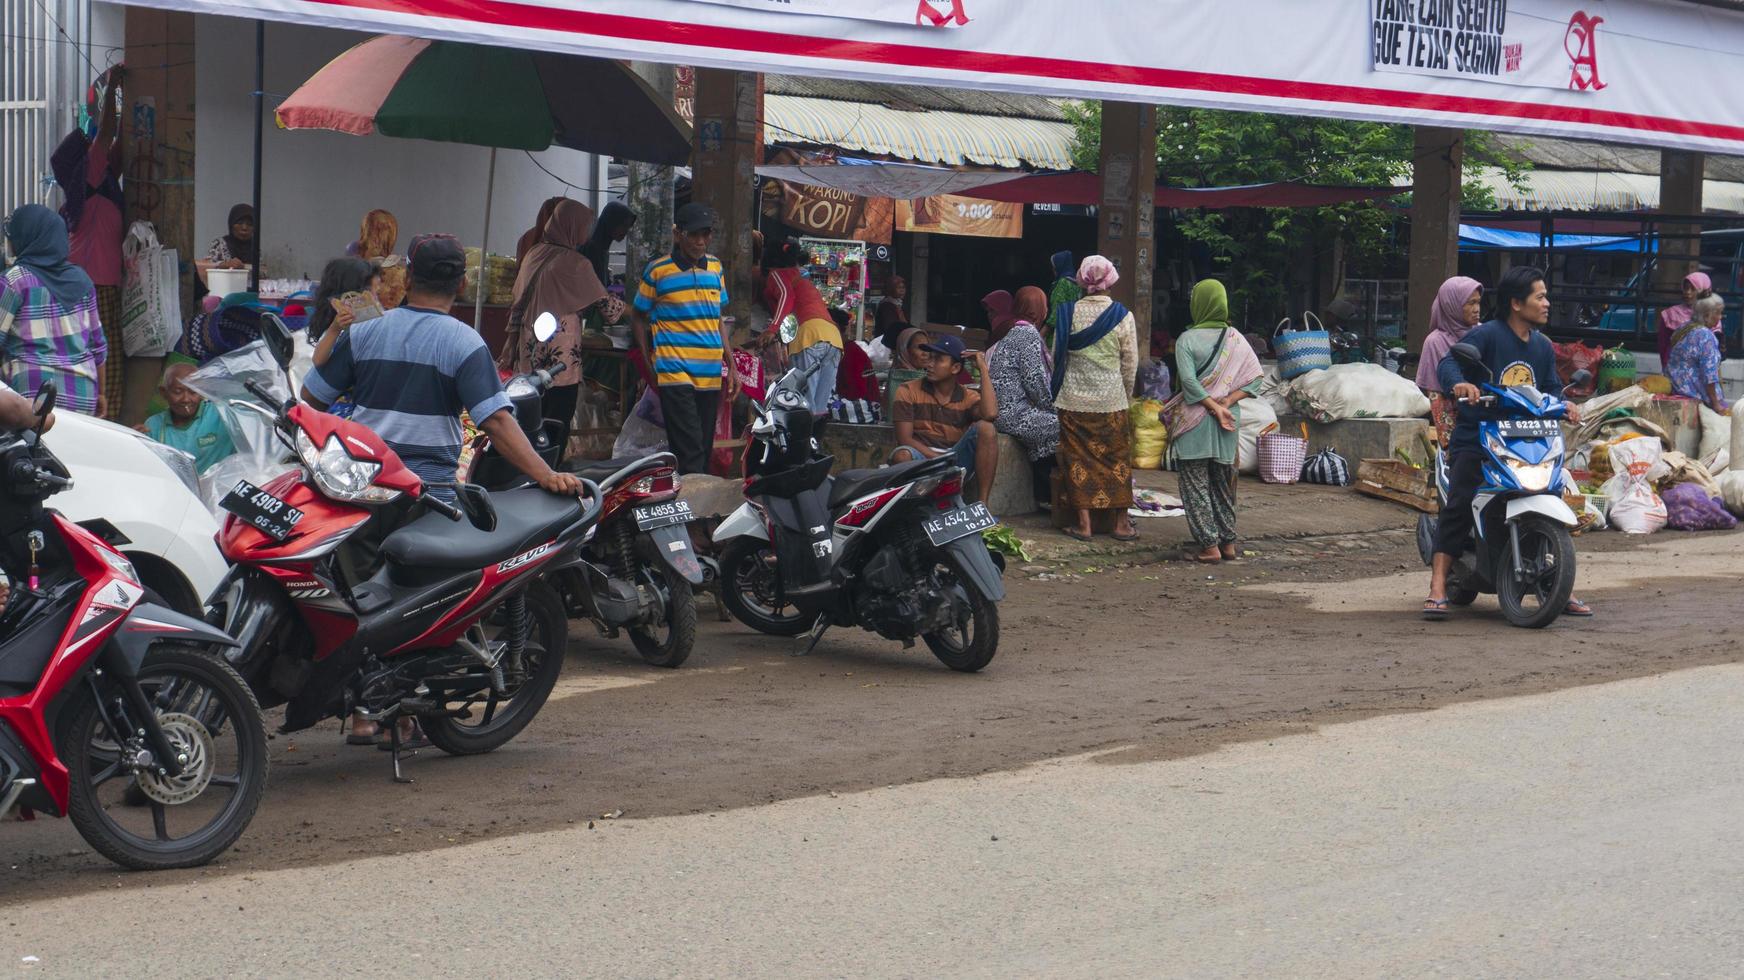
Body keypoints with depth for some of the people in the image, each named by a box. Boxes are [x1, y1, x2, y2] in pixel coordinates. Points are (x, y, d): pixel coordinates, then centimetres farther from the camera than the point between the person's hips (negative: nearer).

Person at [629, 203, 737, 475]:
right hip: (675, 373, -5)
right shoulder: (657, 271, -3)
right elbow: (638, 318, 7)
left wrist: (730, 365, 15)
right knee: (689, 452, -13)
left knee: (705, 450, 9)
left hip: (711, 375, 5)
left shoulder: (715, 268, 12)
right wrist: (649, 359, 0)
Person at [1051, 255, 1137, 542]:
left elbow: (1057, 356, 5)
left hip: (1073, 400, 1)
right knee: (1117, 458, 9)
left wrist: (1057, 390, 19)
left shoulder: (1067, 313, -3)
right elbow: (1130, 364, 0)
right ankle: (1122, 523, 12)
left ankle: (1084, 523, 5)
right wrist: (1125, 395, 15)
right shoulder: (1123, 316, -6)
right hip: (1111, 400, -1)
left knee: (1079, 458, 6)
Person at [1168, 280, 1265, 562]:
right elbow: (1256, 376, -3)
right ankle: (1228, 543, 19)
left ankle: (1209, 545, -2)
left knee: (1196, 485, 1)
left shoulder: (1187, 340, -9)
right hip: (1227, 423, 5)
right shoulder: (1236, 338, 4)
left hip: (1195, 421, -5)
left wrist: (1215, 408, -14)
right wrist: (1226, 402, -9)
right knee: (1223, 483, 16)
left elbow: (1189, 382, -19)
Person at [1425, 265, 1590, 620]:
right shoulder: (1486, 335, -7)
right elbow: (1450, 361, -19)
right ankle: (1438, 589, -21)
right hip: (1475, 439, -6)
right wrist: (1459, 383, -41)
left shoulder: (1543, 346, 15)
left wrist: (1563, 405, -8)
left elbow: (1551, 388, 15)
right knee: (1459, 505, -20)